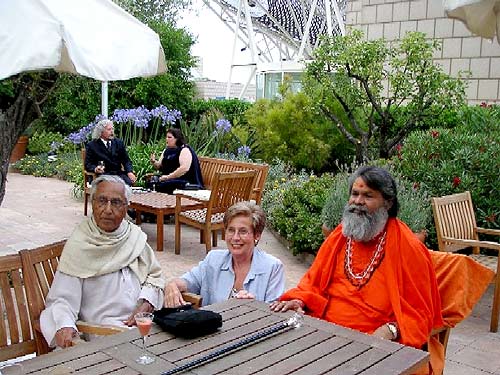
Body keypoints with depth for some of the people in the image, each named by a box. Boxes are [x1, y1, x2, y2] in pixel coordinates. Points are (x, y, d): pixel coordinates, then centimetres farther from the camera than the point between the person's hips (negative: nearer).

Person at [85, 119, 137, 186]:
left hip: (119, 173, 3)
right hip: (102, 175, -3)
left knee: (129, 181, -28)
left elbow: (126, 160, 13)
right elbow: (88, 164, 2)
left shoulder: (119, 142, 15)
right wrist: (95, 169, -21)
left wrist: (129, 172, -8)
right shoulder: (92, 145, 5)